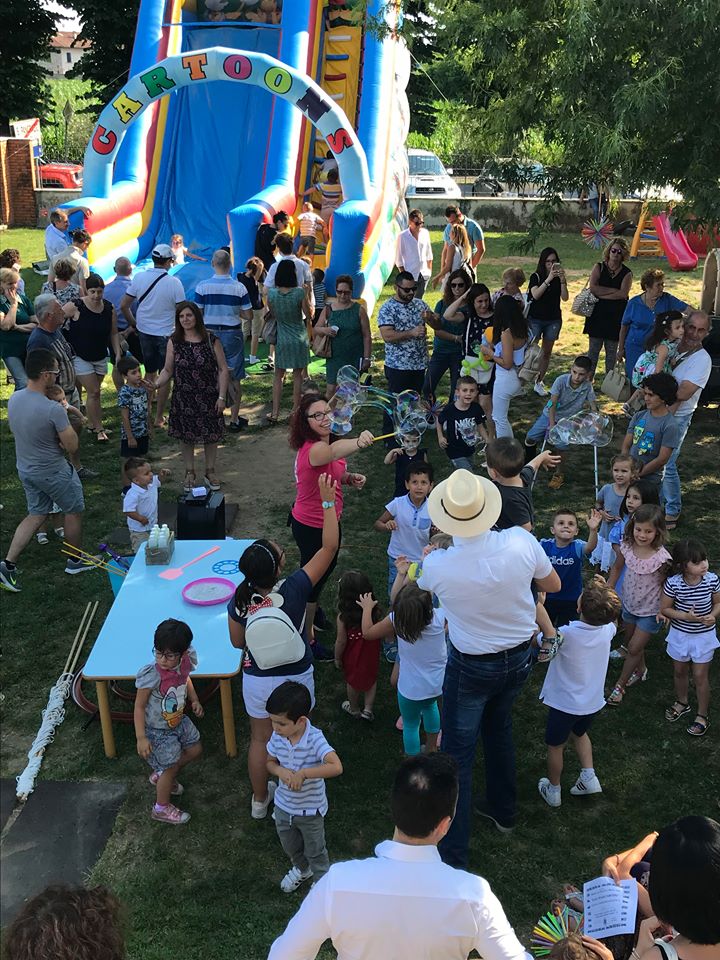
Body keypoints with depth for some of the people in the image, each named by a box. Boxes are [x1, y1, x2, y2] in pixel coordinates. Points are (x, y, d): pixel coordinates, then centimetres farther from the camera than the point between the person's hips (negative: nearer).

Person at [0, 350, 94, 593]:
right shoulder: (53, 410, -30)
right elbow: (72, 445, -22)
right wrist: (67, 421, -6)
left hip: (25, 469, 7)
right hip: (53, 473, -7)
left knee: (36, 514, 22)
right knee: (74, 511, 17)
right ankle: (76, 561, 34)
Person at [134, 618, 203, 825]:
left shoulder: (185, 662, -17)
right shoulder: (151, 676, -35)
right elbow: (139, 707, -23)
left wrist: (194, 700, 0)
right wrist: (141, 738, -23)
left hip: (179, 721, 7)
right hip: (158, 730, -7)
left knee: (195, 750, 21)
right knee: (171, 767, 6)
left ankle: (161, 776, 44)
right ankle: (161, 808, 32)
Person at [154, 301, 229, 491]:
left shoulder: (211, 340, -6)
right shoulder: (174, 342, -2)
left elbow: (223, 370, -3)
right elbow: (167, 370, 2)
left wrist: (221, 397, -8)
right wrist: (156, 384, -18)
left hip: (208, 398, -1)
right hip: (183, 399, 1)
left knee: (211, 435, 8)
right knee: (186, 437, 10)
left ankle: (210, 471, 27)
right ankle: (189, 473, 27)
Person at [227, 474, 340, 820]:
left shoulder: (240, 601, -20)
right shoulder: (294, 590, -30)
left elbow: (237, 642, -3)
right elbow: (329, 547, -25)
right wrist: (328, 502, -21)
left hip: (257, 680, 2)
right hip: (295, 679, -2)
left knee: (260, 739, 23)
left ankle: (260, 799, 42)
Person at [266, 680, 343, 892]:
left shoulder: (314, 739, -32)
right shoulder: (277, 737, -17)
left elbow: (336, 767, -42)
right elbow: (270, 762, 0)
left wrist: (303, 773, -39)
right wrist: (280, 771, -23)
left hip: (310, 809, -5)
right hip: (283, 806, 5)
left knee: (315, 851, 20)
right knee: (290, 846, 30)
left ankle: (321, 881, 47)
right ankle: (301, 869, 60)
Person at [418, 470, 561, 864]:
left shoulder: (437, 565, -28)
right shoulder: (521, 542, -23)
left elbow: (422, 587, 0)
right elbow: (552, 585, -3)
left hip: (471, 668, -4)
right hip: (520, 658, 4)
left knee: (457, 754, 9)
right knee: (498, 728, 29)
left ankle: (452, 852, 17)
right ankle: (502, 810, 48)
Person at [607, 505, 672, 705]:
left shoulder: (661, 557, -28)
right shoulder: (627, 547, -16)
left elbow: (665, 583, -14)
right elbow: (617, 568, 2)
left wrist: (663, 609, -19)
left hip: (650, 611, -4)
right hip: (629, 604, 4)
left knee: (634, 648, 4)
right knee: (634, 643, 24)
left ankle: (620, 685, 24)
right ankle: (640, 670, 51)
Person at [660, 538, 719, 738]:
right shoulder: (673, 583, -24)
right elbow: (665, 609, -12)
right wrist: (686, 616, -25)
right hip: (680, 633, 1)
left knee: (700, 676, 9)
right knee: (679, 671, 21)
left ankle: (702, 715, 30)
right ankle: (681, 703, 48)